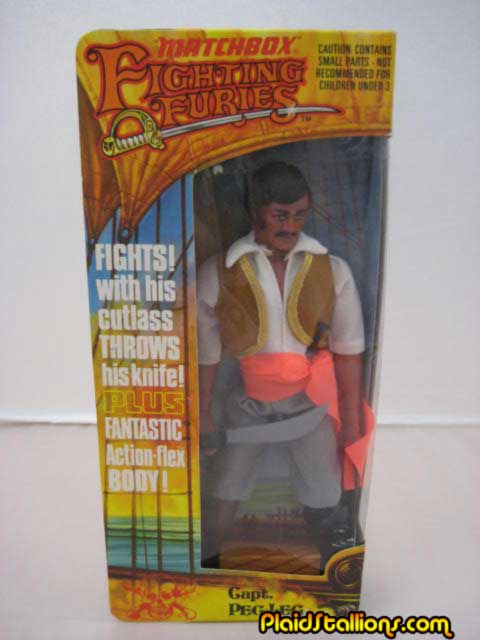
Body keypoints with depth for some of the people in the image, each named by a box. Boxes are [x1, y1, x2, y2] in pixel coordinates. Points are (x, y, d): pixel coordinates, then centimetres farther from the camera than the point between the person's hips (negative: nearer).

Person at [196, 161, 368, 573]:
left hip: (313, 401, 0)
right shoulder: (218, 274, -10)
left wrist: (351, 418, -1)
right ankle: (205, 563, 43)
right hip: (248, 404, 0)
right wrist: (204, 416, 3)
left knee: (327, 504, 11)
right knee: (222, 497, 13)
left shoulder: (332, 271, -8)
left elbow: (348, 351, -3)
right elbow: (207, 354, -2)